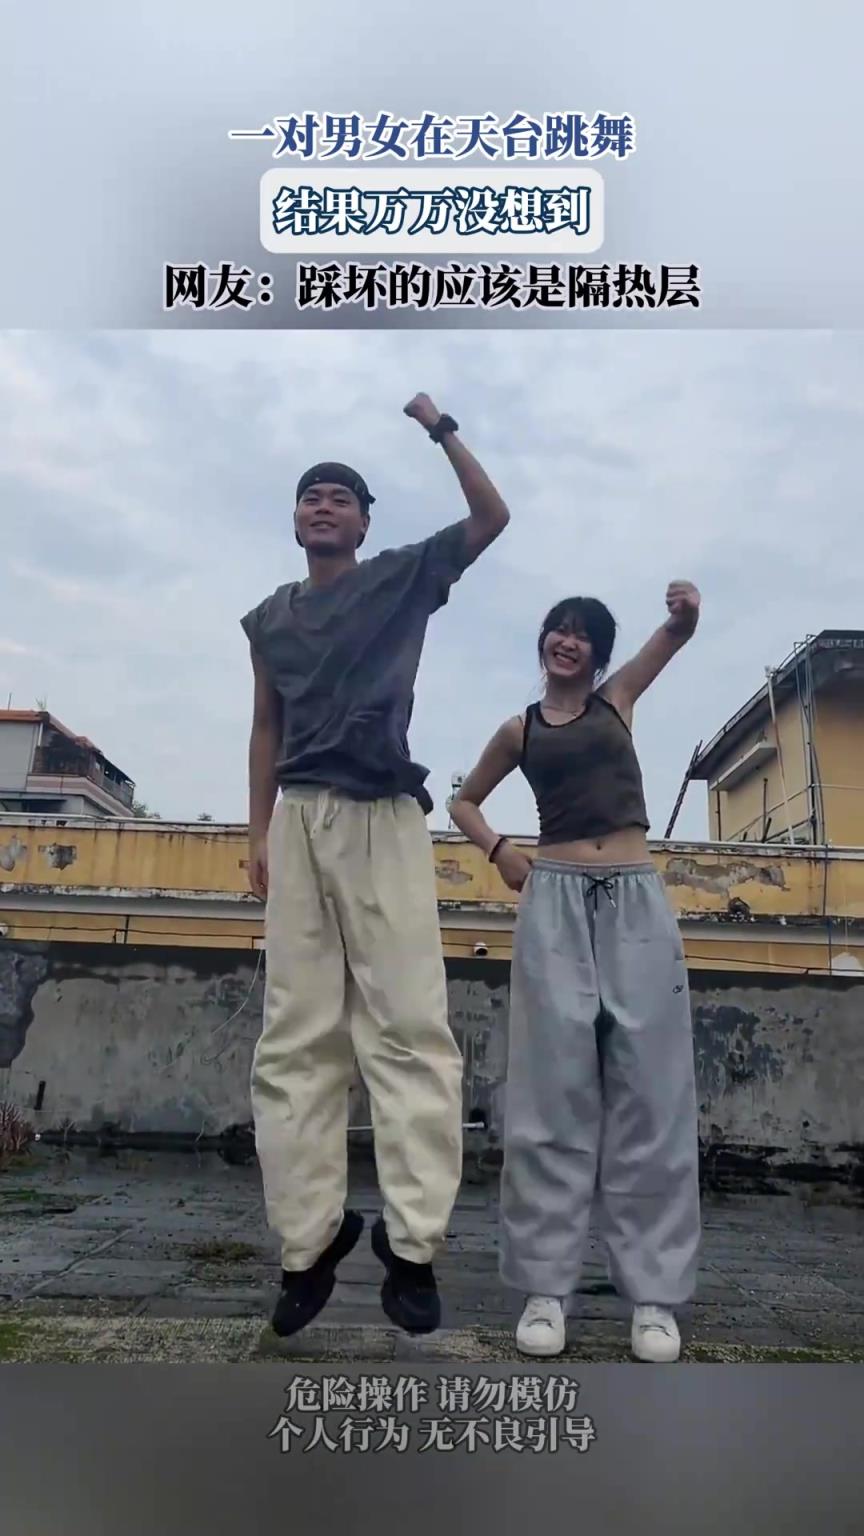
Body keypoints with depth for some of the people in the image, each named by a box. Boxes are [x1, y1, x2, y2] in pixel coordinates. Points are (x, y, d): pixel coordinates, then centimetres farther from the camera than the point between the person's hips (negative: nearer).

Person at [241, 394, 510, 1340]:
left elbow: (492, 519, 6)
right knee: (295, 1037, 1)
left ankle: (412, 1243, -1)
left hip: (384, 817, -3)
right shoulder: (270, 617, 19)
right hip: (299, 819, 3)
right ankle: (308, 1241, 9)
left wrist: (440, 429, 3)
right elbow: (266, 728, 18)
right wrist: (258, 832, 11)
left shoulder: (403, 580, 11)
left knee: (408, 1025, -7)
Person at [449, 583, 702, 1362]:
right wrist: (499, 850, 4)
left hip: (637, 902, 0)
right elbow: (464, 801, 23)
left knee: (650, 1091, 0)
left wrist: (685, 613, -23)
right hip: (556, 903, 0)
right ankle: (546, 1284, 8)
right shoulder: (520, 730, 12)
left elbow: (673, 639, 0)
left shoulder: (618, 699, 13)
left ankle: (654, 1291, 9)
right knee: (553, 1091, 0)